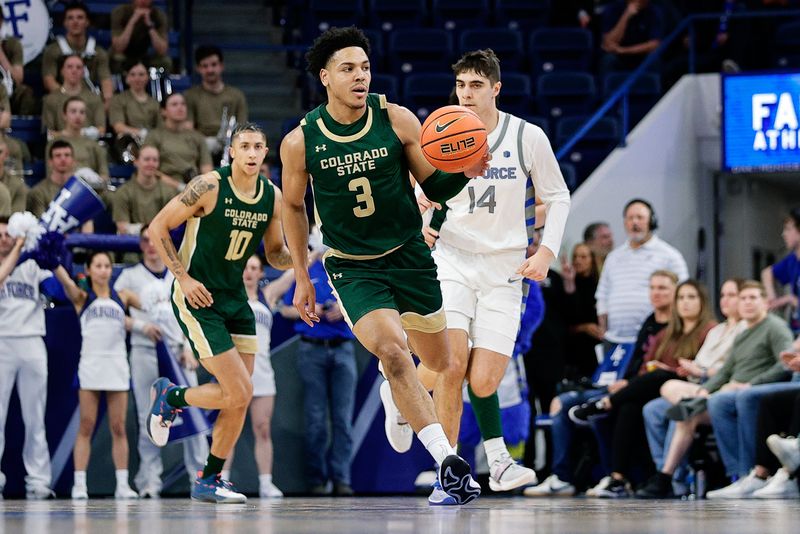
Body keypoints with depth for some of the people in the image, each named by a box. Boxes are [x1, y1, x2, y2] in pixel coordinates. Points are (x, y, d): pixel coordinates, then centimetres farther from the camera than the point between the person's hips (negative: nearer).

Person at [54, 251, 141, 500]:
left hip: (117, 367, 2)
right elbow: (64, 279, -12)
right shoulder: (82, 297, 5)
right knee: (86, 426, -3)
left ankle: (122, 484, 4)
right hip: (90, 365, -2)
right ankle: (79, 484, -2)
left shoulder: (123, 296, 11)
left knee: (118, 428, 2)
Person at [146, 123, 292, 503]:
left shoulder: (272, 197, 2)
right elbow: (158, 228, -10)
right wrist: (183, 278, -15)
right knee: (239, 394, -13)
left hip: (234, 297, 7)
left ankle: (208, 482, 19)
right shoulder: (210, 186, -16)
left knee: (237, 398, 5)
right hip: (198, 297, -7)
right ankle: (170, 397, 14)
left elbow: (275, 254, 13)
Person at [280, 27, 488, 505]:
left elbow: (434, 187, 1)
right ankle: (448, 462, -25)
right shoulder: (300, 142, -8)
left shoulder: (397, 120, -8)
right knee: (393, 351, -26)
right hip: (353, 268, -2)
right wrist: (302, 278, 11)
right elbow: (294, 206, 9)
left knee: (446, 367, 9)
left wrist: (466, 173, -20)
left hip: (409, 255, 3)